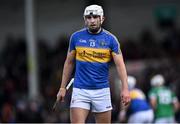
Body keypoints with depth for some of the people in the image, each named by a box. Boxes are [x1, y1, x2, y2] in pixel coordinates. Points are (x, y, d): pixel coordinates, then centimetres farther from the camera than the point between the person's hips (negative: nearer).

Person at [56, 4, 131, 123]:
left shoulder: (110, 39, -1)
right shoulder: (76, 37, 3)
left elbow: (120, 64, -6)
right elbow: (69, 63, 12)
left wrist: (125, 88, -18)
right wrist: (63, 87, 9)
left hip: (102, 90, 0)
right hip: (80, 90, 0)